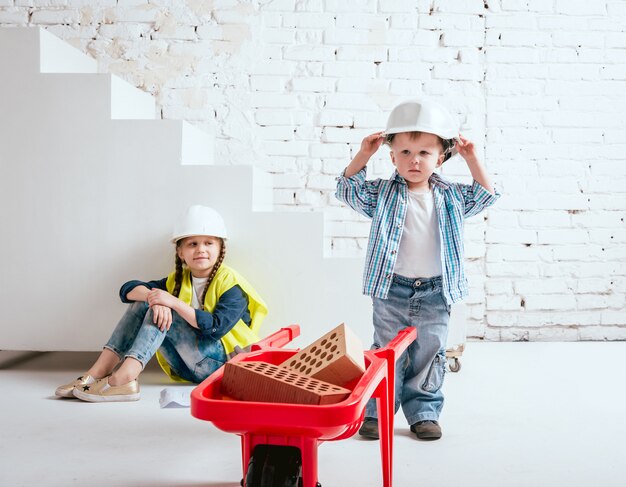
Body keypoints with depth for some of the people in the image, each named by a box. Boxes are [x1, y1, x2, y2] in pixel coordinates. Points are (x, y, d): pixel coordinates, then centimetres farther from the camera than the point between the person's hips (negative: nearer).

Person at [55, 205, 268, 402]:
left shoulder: (230, 283, -8)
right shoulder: (177, 280, 11)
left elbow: (216, 327, -23)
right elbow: (128, 289, 1)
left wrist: (173, 302, -27)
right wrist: (152, 296, -22)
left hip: (221, 362, -6)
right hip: (186, 369, 6)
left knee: (164, 311, -23)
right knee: (143, 303, -6)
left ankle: (124, 377, -38)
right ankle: (98, 372, -18)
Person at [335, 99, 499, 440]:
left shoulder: (450, 196, 5)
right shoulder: (383, 194, 0)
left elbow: (485, 196, 10)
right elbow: (347, 189, -4)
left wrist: (471, 158, 2)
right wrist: (364, 154, -11)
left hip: (435, 292, 2)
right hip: (392, 290, -2)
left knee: (429, 354, 9)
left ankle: (424, 412, 21)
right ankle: (377, 412, 16)